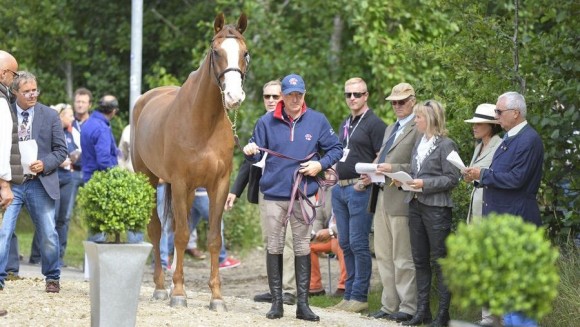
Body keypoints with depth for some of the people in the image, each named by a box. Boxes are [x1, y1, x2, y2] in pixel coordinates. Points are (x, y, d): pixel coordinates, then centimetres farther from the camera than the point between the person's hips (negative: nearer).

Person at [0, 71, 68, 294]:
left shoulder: (50, 116, 3)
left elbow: (61, 150, 4)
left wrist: (45, 164, -13)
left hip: (40, 183, 0)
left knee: (48, 234, 7)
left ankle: (52, 278, 24)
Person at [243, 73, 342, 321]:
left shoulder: (317, 121, 2)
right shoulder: (267, 122, 2)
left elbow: (335, 149, 8)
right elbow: (256, 155, 3)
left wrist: (321, 164, -9)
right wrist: (250, 152, -19)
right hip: (274, 193, 0)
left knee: (303, 248, 2)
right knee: (274, 247, 4)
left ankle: (302, 303, 7)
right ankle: (277, 301, 11)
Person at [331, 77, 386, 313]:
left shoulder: (374, 124, -7)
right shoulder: (345, 124, 19)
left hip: (360, 189, -8)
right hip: (340, 188, 8)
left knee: (358, 244, -7)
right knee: (345, 244, 11)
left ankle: (359, 296, -2)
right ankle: (349, 294, 17)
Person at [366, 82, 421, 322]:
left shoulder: (418, 129, -7)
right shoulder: (390, 129, 22)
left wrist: (393, 169, -21)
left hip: (400, 199, -9)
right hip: (381, 198, 9)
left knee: (403, 258, -4)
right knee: (383, 256, 11)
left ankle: (408, 307, 1)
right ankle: (389, 305, 17)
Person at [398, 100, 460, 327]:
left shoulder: (445, 145, -9)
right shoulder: (419, 144, 14)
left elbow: (452, 178, -12)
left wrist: (425, 184, -19)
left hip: (436, 208, -8)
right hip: (416, 205, 8)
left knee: (439, 261, -2)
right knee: (420, 260, 10)